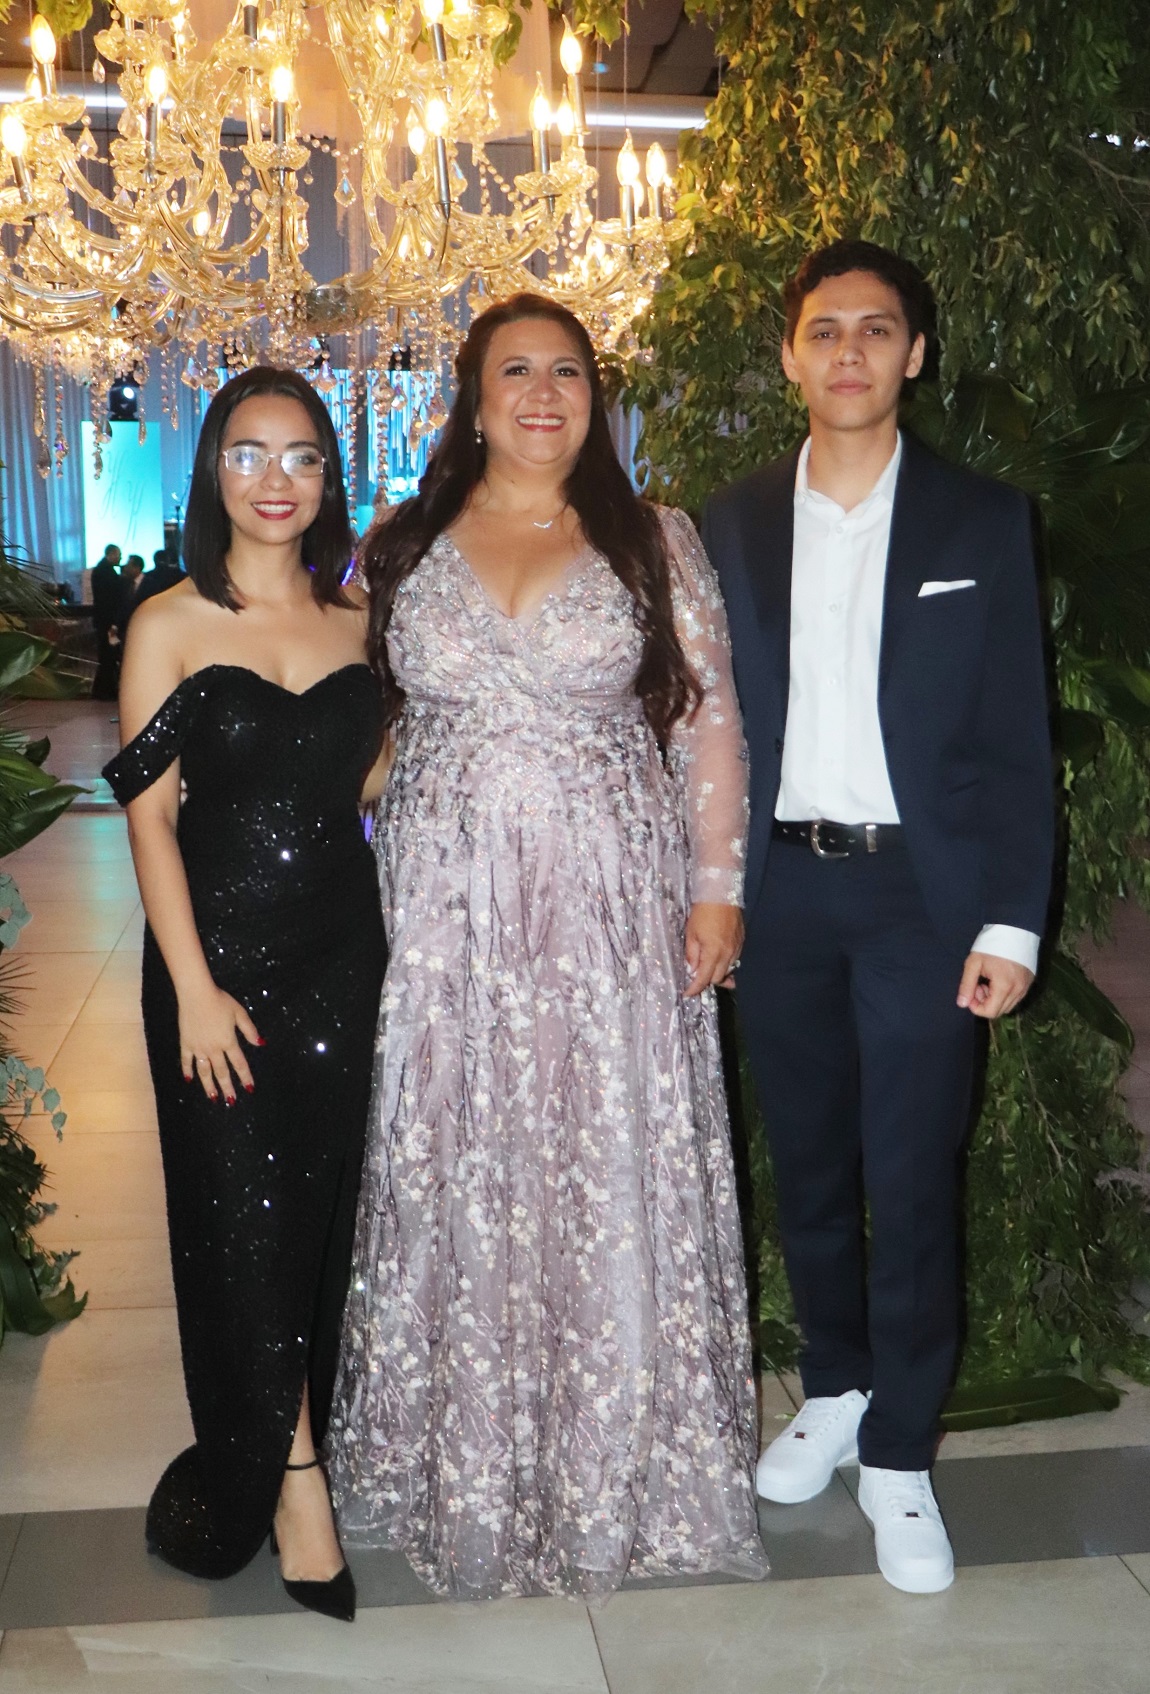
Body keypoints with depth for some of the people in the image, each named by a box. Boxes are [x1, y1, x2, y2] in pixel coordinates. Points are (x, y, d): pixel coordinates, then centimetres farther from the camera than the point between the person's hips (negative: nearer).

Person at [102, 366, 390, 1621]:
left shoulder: (357, 622, 6)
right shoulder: (170, 627, -4)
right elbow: (150, 819, -7)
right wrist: (194, 987, -13)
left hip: (343, 954, 4)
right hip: (221, 958, -3)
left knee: (323, 1203, 11)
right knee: (241, 1213, -1)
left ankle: (276, 1457, 31)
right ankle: (292, 1474, 14)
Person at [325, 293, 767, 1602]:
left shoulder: (652, 542, 5)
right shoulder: (398, 549, 8)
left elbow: (710, 723, 3)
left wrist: (718, 888, -4)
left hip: (612, 911, -1)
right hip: (445, 912, 1)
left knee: (612, 1174, 4)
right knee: (453, 1172, 7)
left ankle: (616, 1465, 23)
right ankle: (462, 1467, 25)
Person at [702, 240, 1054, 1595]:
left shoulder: (982, 522, 2)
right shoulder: (731, 524, 7)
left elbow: (1015, 739, -1)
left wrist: (1011, 923, -7)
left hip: (921, 893, -2)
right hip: (779, 888, 2)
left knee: (911, 1180, 0)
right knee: (807, 1164, 14)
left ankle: (897, 1455, 17)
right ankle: (832, 1390, 34)